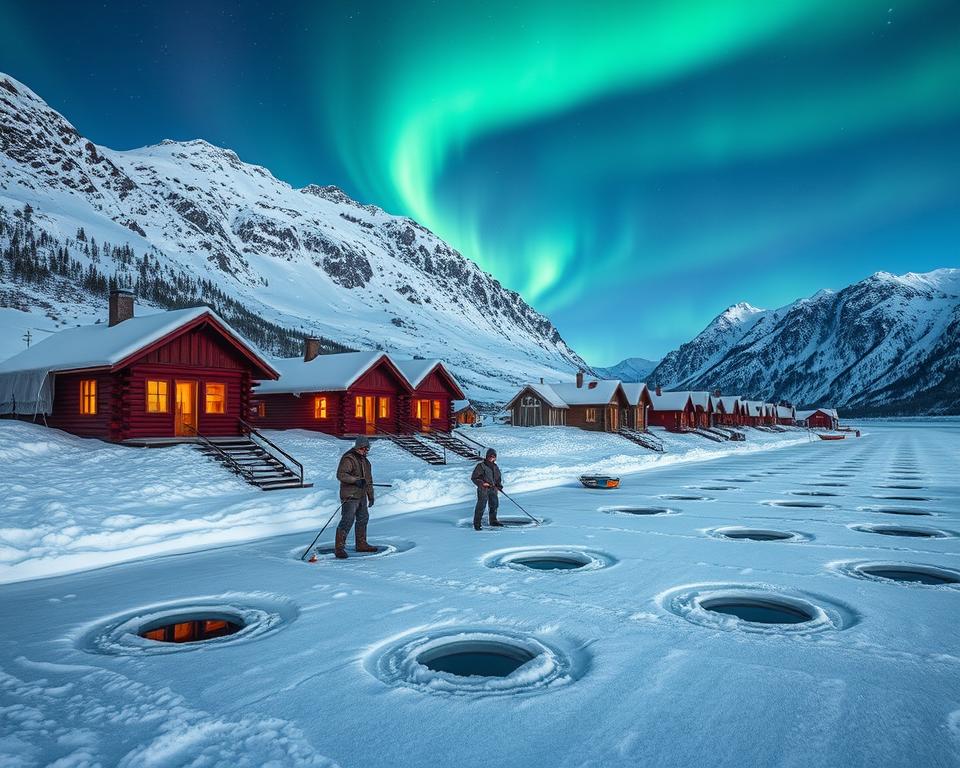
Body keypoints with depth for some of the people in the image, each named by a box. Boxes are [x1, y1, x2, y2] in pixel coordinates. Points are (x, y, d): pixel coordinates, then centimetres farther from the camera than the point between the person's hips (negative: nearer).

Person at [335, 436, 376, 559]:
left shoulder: (365, 461, 17)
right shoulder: (348, 459, -12)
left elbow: (369, 479, 23)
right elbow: (341, 474, -23)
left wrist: (371, 496, 22)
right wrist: (355, 480, -31)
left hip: (361, 496, 9)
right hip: (350, 496, -9)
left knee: (363, 519, 16)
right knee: (347, 521, -13)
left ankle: (361, 544, 28)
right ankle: (339, 547, -8)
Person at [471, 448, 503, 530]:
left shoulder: (495, 467, 12)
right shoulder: (481, 466, -9)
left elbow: (498, 478, 23)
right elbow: (474, 478, -8)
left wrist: (499, 486, 6)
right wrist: (482, 483, -19)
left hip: (493, 489, 7)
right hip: (483, 489, -7)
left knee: (494, 504, 15)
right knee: (481, 506, -9)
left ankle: (493, 521, 32)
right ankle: (477, 523, -1)